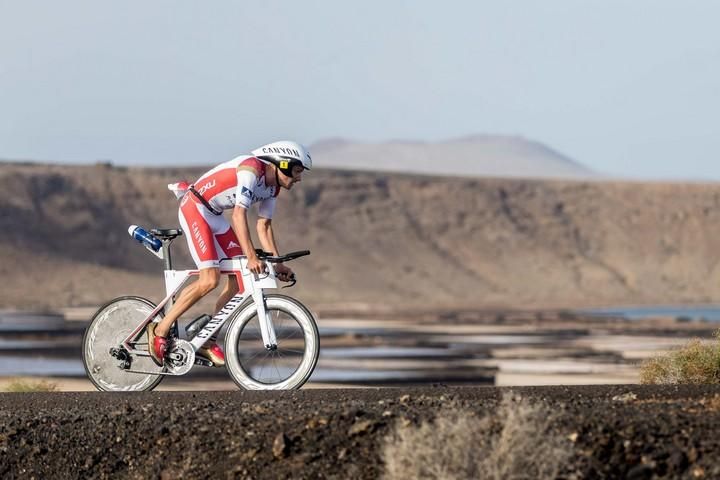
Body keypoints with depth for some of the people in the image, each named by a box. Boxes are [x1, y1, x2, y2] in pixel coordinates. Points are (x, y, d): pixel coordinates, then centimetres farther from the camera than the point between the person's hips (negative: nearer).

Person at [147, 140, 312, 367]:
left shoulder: (272, 187, 5)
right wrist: (251, 256, -37)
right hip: (194, 207, -10)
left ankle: (207, 340, 6)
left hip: (214, 215, 10)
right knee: (210, 279, -19)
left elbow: (264, 226, 8)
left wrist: (278, 264, -1)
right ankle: (160, 330, -8)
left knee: (241, 276, 0)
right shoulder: (251, 169, -24)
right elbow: (238, 215, -31)